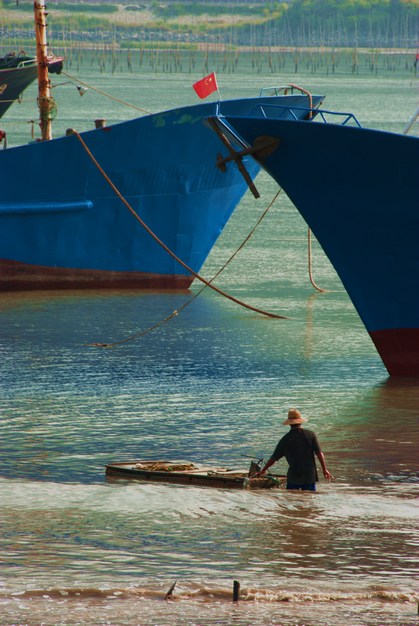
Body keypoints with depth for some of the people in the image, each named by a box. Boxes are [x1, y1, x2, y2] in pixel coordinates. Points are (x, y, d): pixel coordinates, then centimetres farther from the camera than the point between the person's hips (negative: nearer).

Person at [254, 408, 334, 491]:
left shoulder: (285, 439, -2)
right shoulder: (311, 435, -2)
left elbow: (274, 458, 5)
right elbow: (319, 453, -6)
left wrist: (263, 471, 18)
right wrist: (325, 470, 1)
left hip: (294, 477, -1)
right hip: (310, 475, 1)